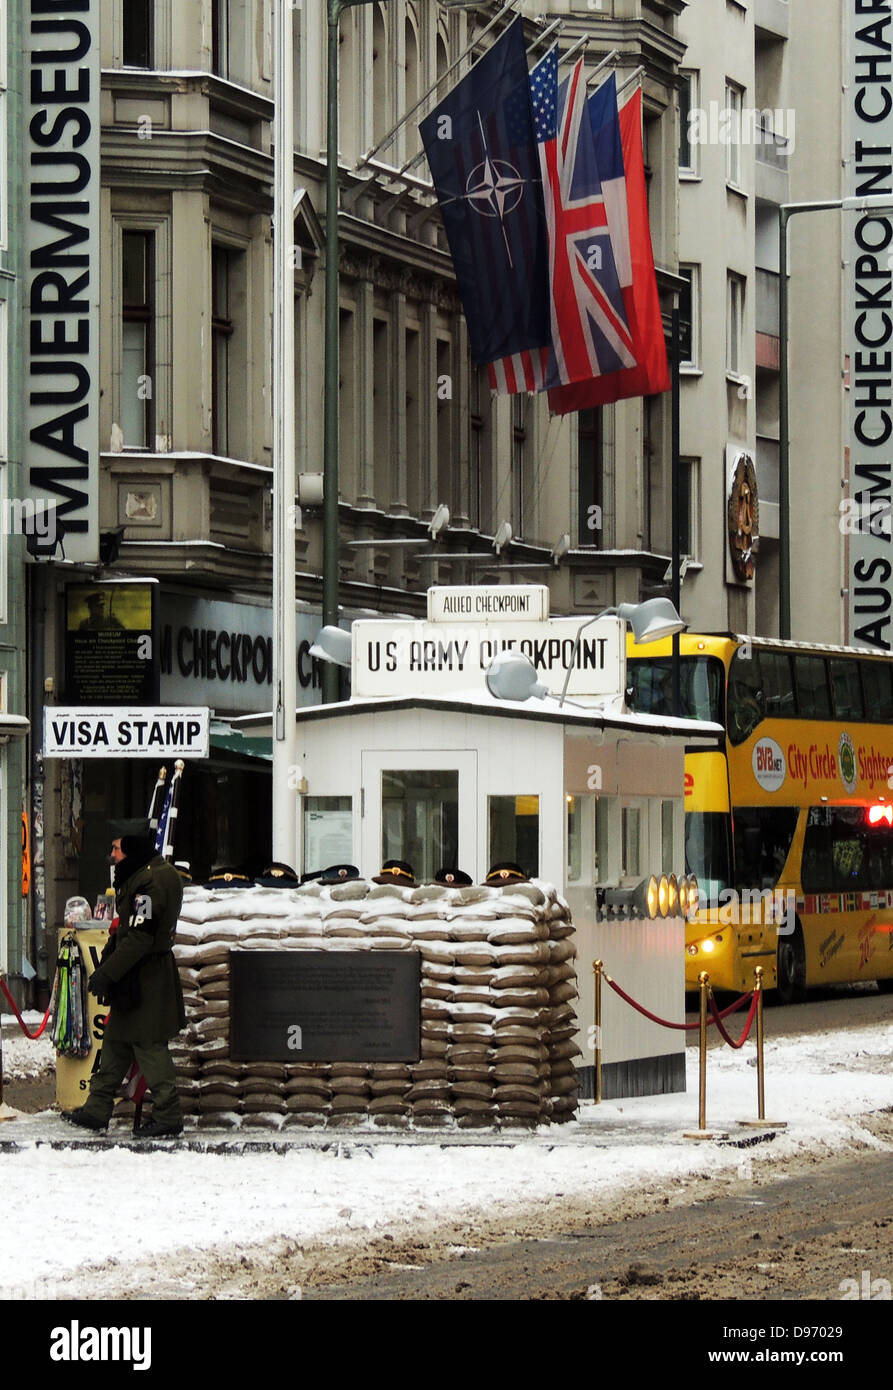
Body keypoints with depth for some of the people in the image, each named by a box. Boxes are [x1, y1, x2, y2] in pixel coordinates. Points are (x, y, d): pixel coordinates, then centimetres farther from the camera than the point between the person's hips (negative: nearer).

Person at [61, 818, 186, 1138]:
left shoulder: (149, 882, -21)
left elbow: (139, 938, -24)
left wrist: (107, 974, -20)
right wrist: (105, 967, 16)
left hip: (146, 977, -11)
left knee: (148, 1046, -4)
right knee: (116, 1042, 15)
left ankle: (168, 1116, 3)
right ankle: (97, 1109, 21)